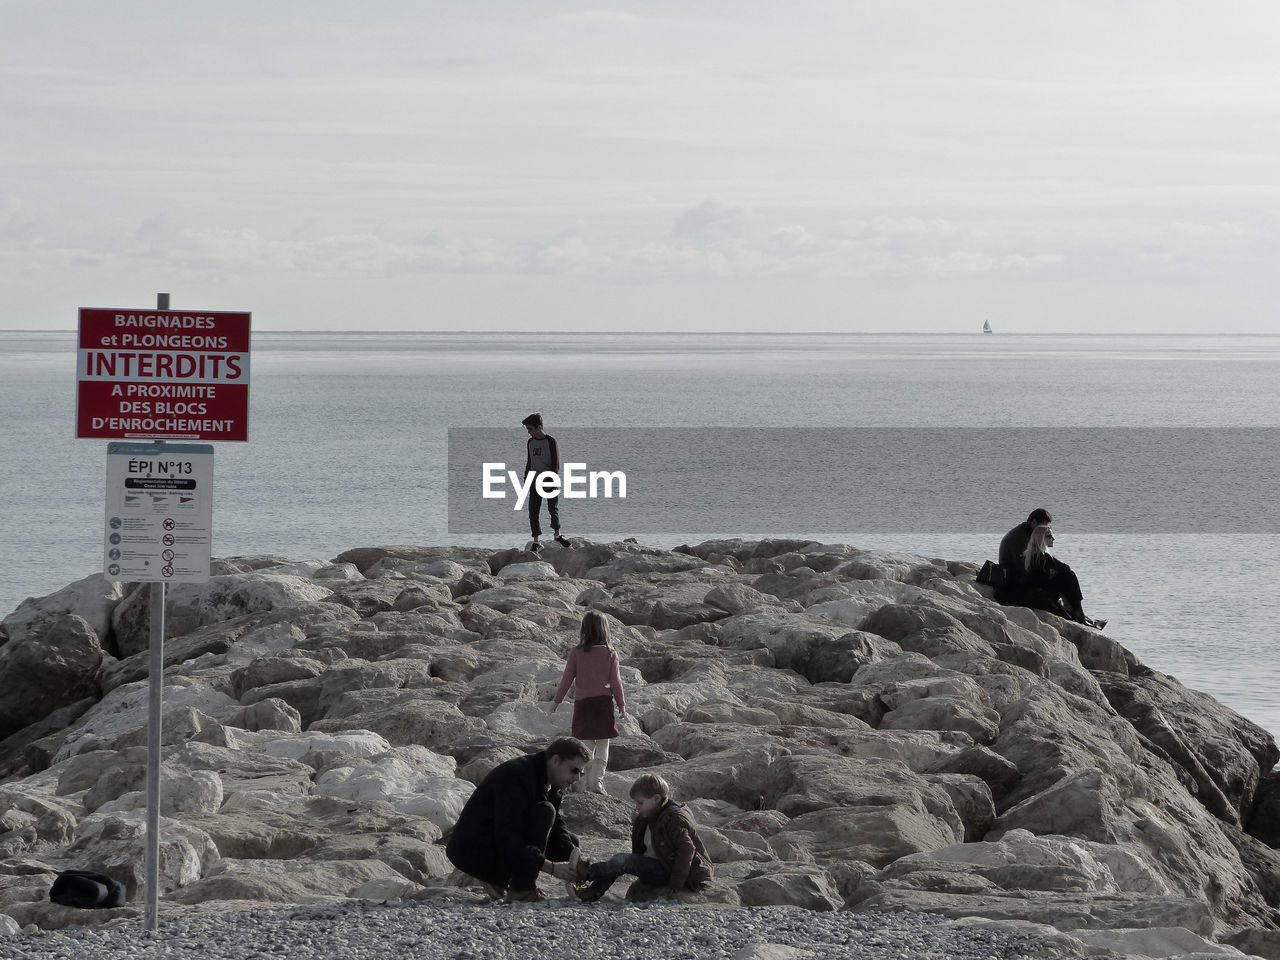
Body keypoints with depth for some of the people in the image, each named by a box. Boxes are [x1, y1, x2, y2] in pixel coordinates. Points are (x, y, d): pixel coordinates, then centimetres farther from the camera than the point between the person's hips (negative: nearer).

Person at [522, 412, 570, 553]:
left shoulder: (550, 441, -9)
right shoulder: (530, 442, 9)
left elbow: (556, 463, -11)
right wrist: (526, 478, 14)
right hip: (535, 481, 5)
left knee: (553, 508, 1)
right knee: (533, 511, -3)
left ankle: (557, 535, 24)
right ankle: (536, 541, 0)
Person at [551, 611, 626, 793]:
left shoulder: (576, 653, -6)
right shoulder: (610, 654, -6)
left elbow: (567, 679, 0)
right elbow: (615, 681, -2)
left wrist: (557, 700, 12)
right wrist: (622, 704, 10)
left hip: (582, 702, 1)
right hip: (603, 702, -1)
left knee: (588, 745, 11)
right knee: (603, 744, 7)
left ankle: (590, 783, 13)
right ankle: (597, 780, -6)